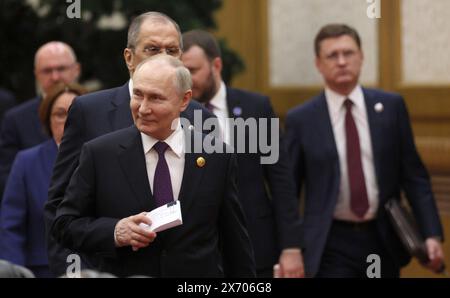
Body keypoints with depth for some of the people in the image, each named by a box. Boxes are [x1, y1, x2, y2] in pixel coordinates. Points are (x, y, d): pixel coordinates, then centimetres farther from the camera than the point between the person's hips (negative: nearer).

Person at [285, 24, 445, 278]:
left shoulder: (391, 106, 2)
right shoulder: (301, 120, -2)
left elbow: (413, 174, 3)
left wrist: (432, 233, -5)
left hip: (383, 240, 2)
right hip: (331, 246, -2)